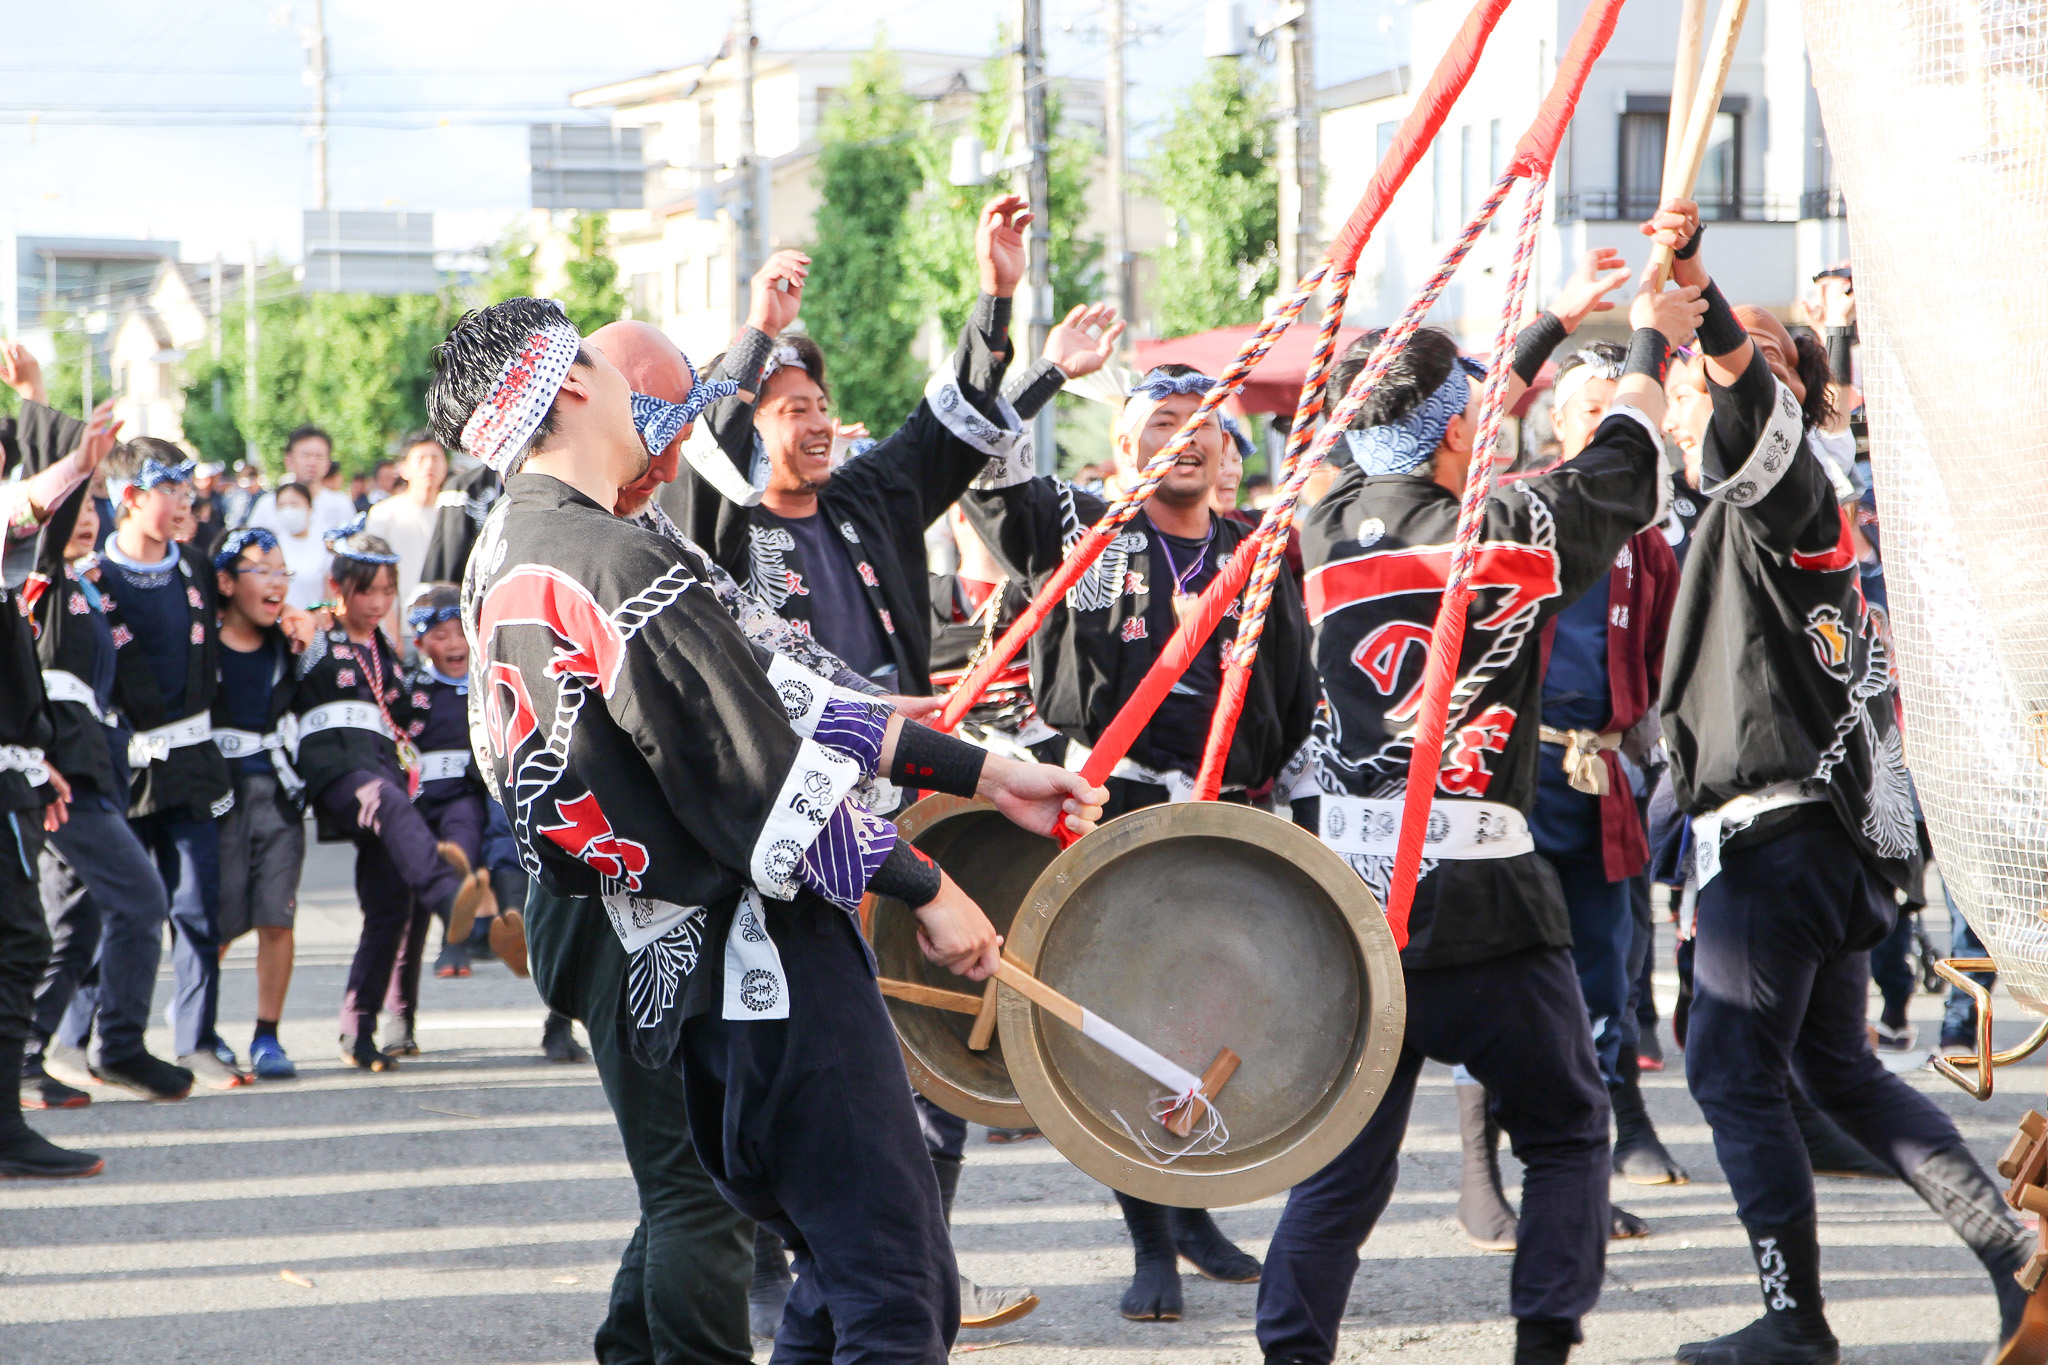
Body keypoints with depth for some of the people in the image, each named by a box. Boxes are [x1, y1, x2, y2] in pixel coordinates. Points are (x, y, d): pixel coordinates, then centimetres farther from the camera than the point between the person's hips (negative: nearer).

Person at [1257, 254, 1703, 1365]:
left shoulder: (1332, 526, 5)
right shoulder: (1508, 533, -6)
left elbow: (1424, 439, 24)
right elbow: (1622, 470, 12)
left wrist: (1557, 323, 37)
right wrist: (1649, 343, 31)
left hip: (1350, 889, 4)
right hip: (1481, 896, -4)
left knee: (1343, 1155, 8)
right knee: (1564, 1130, 12)